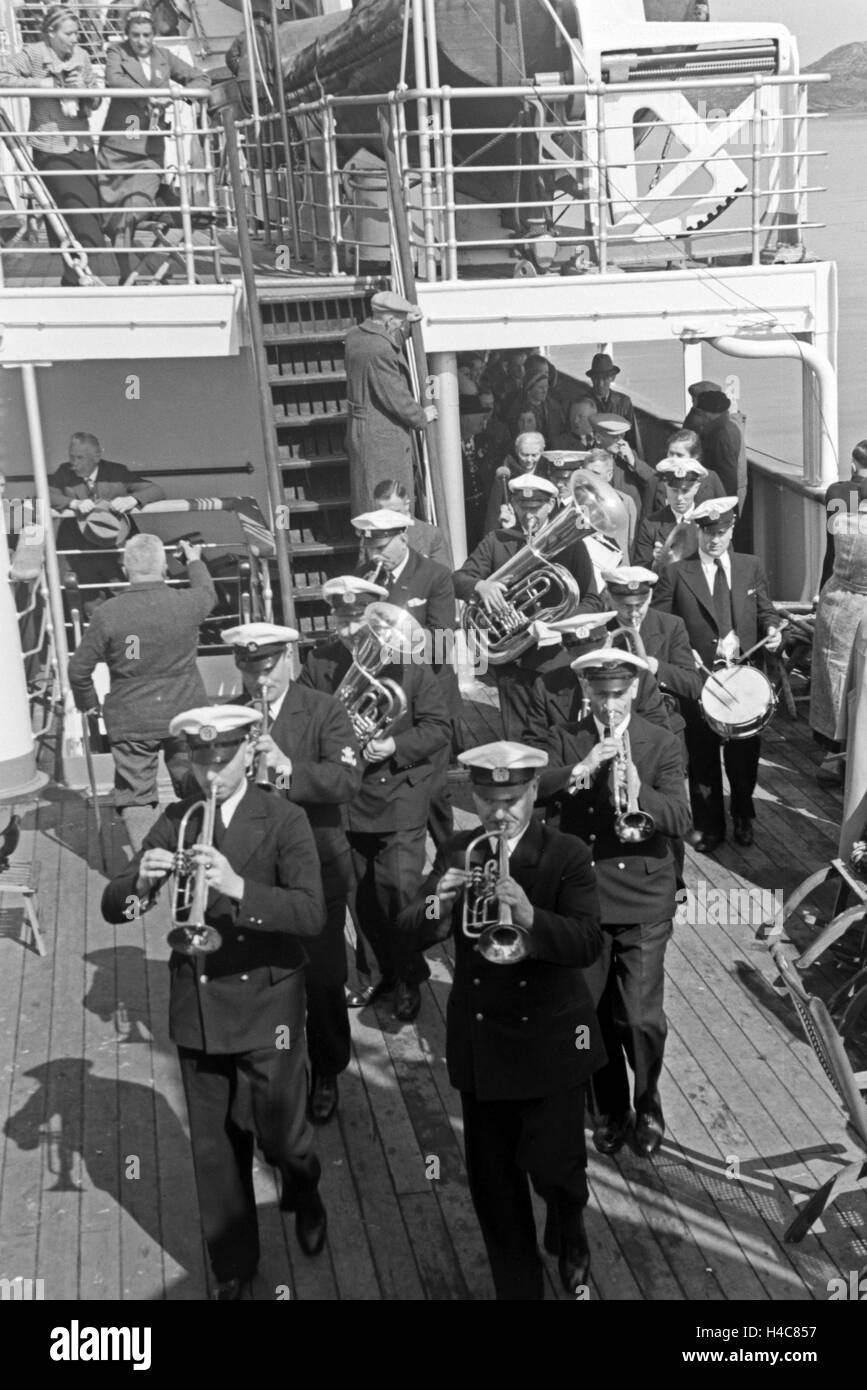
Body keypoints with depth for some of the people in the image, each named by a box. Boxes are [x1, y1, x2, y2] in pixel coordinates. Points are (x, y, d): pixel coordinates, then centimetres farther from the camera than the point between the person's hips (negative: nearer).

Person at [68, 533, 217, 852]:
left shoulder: (106, 614, -11)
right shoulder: (187, 604, -8)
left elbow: (79, 669, -4)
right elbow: (209, 594, 18)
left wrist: (89, 704, 15)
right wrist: (195, 561, 36)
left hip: (130, 722, -2)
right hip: (185, 717, 2)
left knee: (135, 796, 7)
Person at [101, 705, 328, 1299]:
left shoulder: (285, 821, -10)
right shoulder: (176, 822, 0)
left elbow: (313, 914, -23)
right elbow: (113, 907, -3)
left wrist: (237, 886, -38)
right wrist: (142, 881, -26)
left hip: (266, 1006, -3)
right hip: (197, 1009, 3)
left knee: (278, 1134, 8)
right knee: (214, 1150, 13)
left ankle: (304, 1192, 43)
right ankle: (232, 1266, 32)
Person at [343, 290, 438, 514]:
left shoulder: (355, 336, 5)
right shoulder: (380, 350, -24)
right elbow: (394, 397, -21)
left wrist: (408, 324, 18)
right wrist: (422, 416, -6)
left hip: (360, 427, 10)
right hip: (381, 437, -10)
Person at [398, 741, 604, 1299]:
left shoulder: (568, 856, -10)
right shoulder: (456, 855, 0)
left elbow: (589, 944, -21)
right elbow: (410, 935, -6)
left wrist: (528, 915, -38)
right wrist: (438, 904, -28)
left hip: (551, 1042, -3)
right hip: (479, 1042, 3)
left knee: (554, 1165, -1)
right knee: (493, 1183, 10)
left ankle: (570, 1231, 35)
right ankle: (518, 1285, 30)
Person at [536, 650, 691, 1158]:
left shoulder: (663, 745, -2)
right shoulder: (564, 740, 2)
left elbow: (681, 820, -13)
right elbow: (535, 789, -15)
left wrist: (639, 796, -32)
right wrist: (581, 769, -31)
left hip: (644, 899, -2)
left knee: (641, 1017, -3)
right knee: (590, 1013, 10)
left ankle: (648, 1109, 23)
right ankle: (610, 1110, 31)